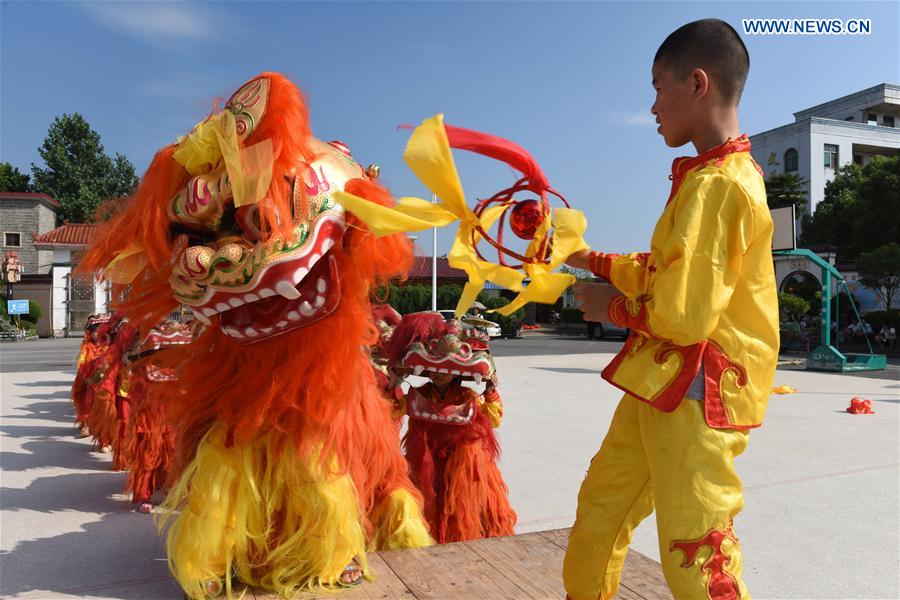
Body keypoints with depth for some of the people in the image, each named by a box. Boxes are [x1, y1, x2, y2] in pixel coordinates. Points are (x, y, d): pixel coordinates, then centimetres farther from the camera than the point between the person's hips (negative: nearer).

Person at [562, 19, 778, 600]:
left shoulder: (715, 184, -19)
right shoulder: (715, 175, 13)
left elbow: (684, 314, -23)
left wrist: (614, 307, -6)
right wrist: (593, 260, 22)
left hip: (696, 394, -10)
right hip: (660, 383, 10)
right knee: (600, 508, 19)